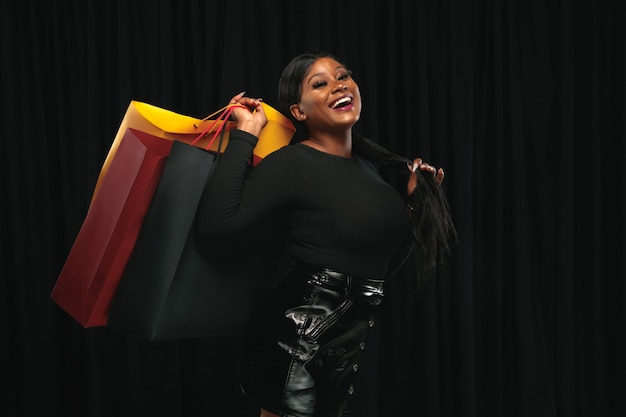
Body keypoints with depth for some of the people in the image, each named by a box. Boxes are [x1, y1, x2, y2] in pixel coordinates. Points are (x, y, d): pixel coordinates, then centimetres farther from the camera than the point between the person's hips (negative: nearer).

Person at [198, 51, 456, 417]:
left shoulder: (369, 165, 9)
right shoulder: (292, 163, -12)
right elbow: (217, 224, -29)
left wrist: (417, 202, 9)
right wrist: (246, 135, -21)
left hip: (350, 344, 8)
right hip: (299, 340, -8)